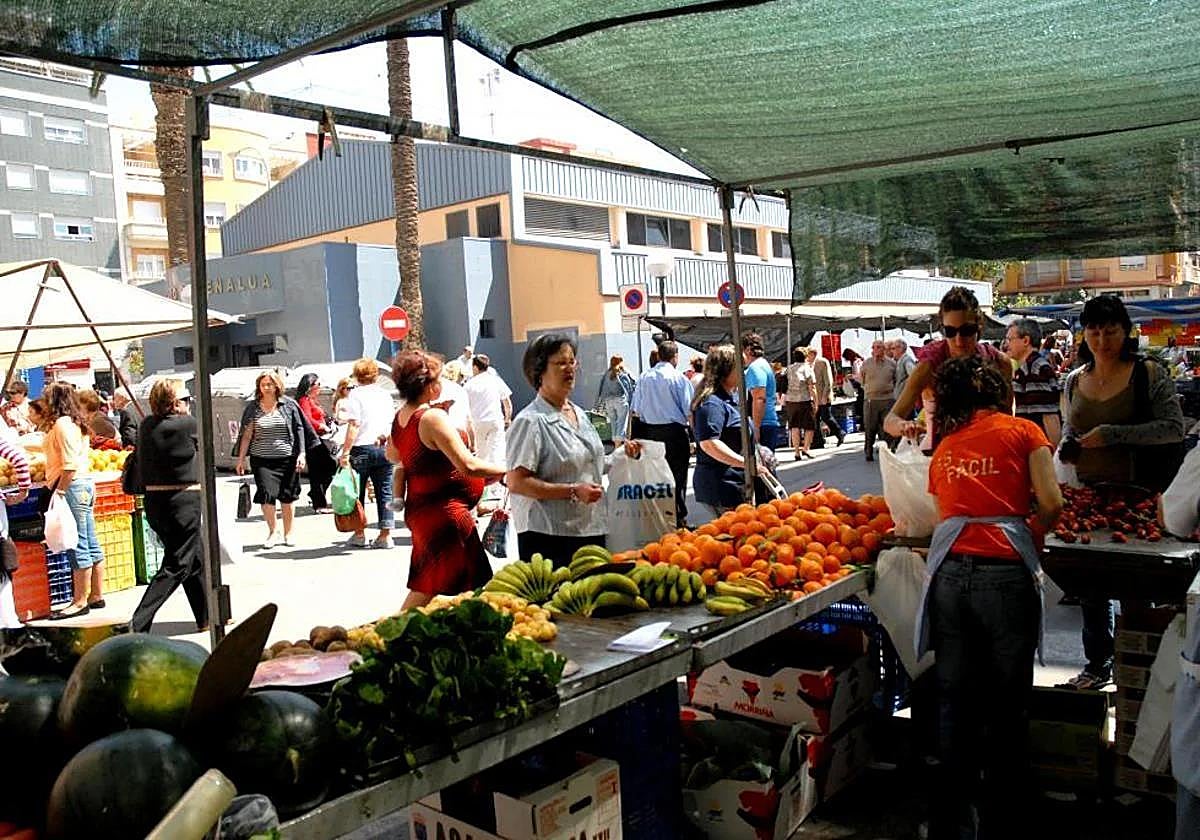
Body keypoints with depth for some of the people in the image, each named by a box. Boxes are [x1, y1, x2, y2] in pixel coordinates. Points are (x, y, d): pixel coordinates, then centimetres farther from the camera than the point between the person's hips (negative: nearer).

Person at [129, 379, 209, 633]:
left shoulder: (146, 426, 4)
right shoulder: (188, 424, -14)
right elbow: (200, 445, 4)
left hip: (154, 500, 8)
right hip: (184, 500, -8)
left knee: (195, 559, 19)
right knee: (176, 566, -1)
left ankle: (206, 617, 29)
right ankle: (139, 624, -8)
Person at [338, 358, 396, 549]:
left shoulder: (356, 394, -5)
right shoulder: (386, 394, 10)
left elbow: (354, 425, -12)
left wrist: (345, 452, -12)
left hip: (361, 449, -4)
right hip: (383, 448, 4)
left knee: (357, 491, 8)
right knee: (384, 492, 5)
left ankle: (359, 534, 14)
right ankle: (386, 534, 3)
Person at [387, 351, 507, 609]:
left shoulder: (400, 417, 6)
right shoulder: (433, 417, -21)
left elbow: (392, 455, 27)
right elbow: (468, 465, -26)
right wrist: (504, 470, -14)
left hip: (418, 508, 9)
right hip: (445, 512, -9)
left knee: (424, 586, 18)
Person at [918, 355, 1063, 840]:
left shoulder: (944, 447, 17)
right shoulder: (1023, 431, 7)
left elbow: (944, 510, 13)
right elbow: (1051, 504, -3)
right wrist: (1030, 540, 16)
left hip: (949, 570, 3)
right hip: (1005, 570, -3)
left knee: (954, 698, 13)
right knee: (1007, 706, 9)